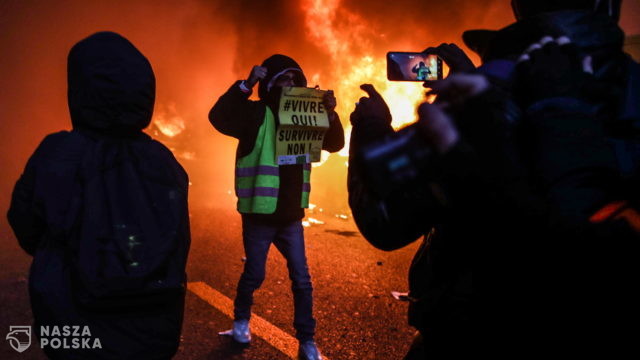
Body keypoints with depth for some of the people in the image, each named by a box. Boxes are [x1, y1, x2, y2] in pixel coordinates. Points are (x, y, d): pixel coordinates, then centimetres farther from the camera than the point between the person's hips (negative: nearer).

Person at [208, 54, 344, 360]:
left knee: (301, 280, 7)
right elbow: (219, 117, -23)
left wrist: (330, 114, -6)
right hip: (260, 215, -4)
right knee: (254, 275, 11)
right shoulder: (257, 114, -8)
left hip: (291, 216, 5)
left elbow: (335, 144, 9)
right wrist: (246, 85, -29)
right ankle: (241, 320, 39)